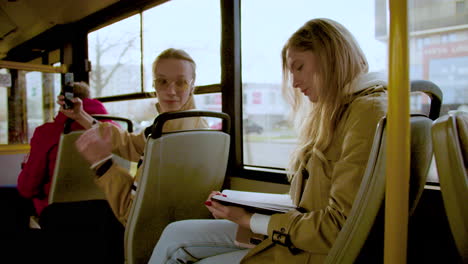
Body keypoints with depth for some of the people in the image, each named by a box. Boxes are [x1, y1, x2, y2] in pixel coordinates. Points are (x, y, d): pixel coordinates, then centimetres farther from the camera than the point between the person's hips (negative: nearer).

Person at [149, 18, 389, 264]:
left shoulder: (367, 111, -17)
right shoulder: (338, 111, 14)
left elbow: (340, 226, -21)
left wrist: (251, 221, -14)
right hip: (296, 232, 9)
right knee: (175, 234, 7)